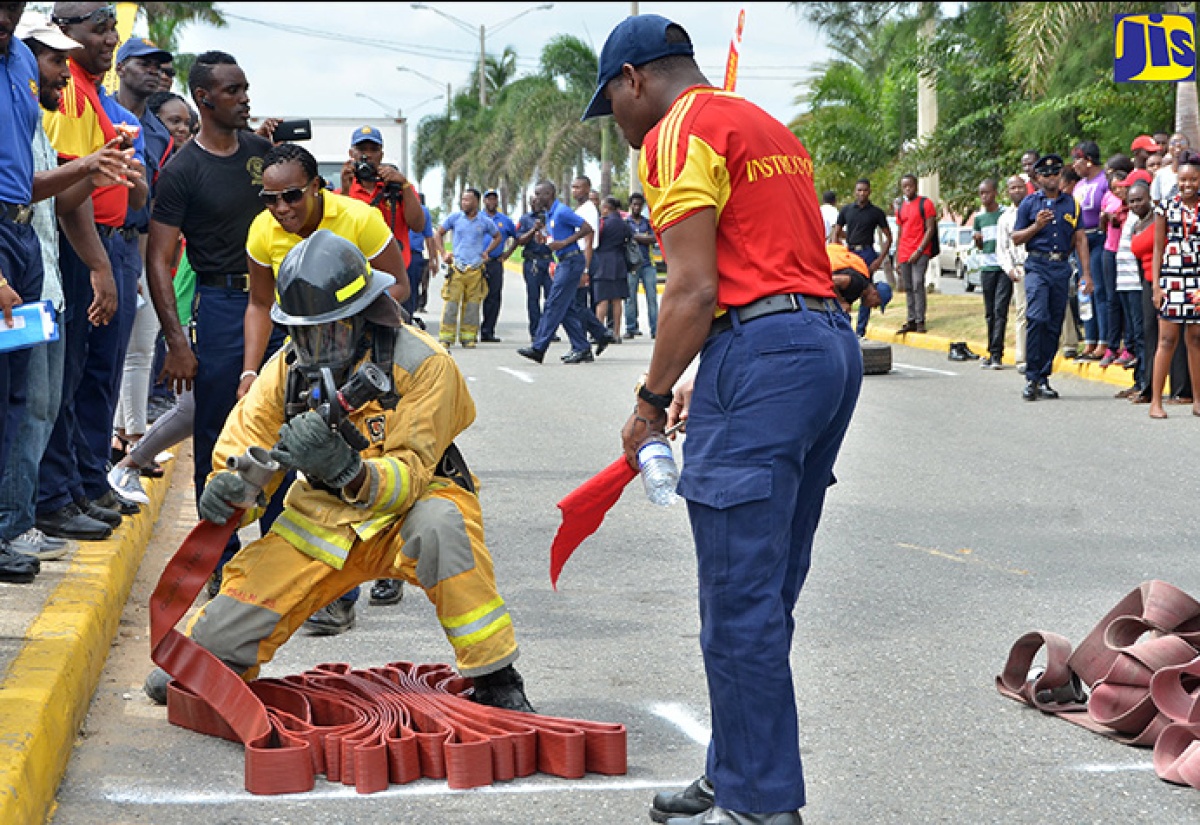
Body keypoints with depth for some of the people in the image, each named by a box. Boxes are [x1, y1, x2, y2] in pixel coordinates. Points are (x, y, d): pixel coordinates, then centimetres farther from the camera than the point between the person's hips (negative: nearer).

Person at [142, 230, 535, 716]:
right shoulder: (287, 369, -7)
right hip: (323, 516, 4)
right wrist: (225, 491, -29)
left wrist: (347, 469, -49)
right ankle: (206, 659, 30)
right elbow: (241, 453, -3)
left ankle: (496, 681, -27)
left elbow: (410, 477, -28)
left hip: (406, 507, -3)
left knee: (439, 526, -41)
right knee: (226, 630, -10)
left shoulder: (422, 365, -21)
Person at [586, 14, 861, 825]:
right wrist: (698, 387, 19)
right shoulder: (769, 127, 25)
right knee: (765, 592, 15)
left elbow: (696, 288, -13)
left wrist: (651, 402, -4)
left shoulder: (678, 134, -4)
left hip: (763, 350, -10)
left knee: (741, 598, -6)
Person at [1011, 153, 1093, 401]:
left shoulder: (1071, 204, 13)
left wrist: (1086, 274, 6)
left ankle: (1043, 378, 11)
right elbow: (1016, 238, 8)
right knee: (1037, 318, -18)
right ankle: (1031, 377, -14)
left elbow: (1080, 239, 12)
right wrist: (1036, 226, -10)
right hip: (1037, 266, -3)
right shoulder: (1029, 203, 7)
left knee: (1054, 325, 4)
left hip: (1062, 268, 3)